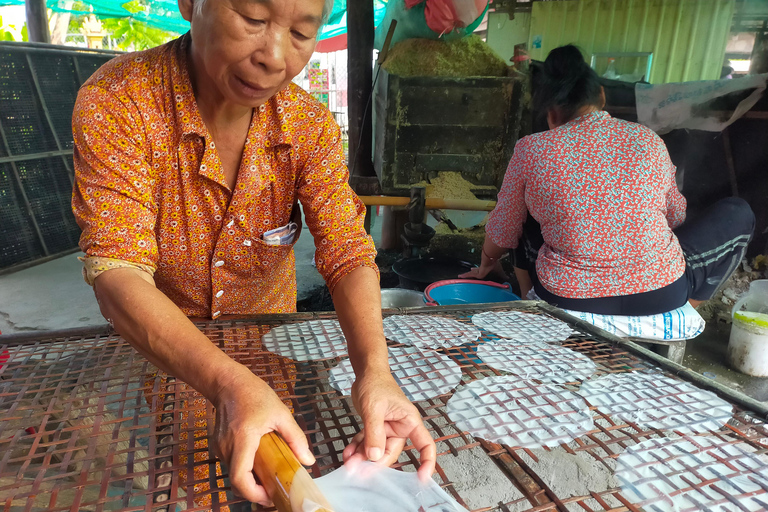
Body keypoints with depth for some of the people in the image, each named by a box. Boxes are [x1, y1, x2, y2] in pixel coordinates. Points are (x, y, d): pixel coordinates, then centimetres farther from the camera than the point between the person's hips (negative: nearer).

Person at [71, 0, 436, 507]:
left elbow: (348, 252, -24)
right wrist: (230, 384, -50)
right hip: (158, 347, -1)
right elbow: (117, 271, -34)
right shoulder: (116, 100, -27)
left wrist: (374, 369, -42)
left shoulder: (311, 124, -19)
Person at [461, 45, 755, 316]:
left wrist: (485, 265, 27)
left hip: (569, 300, 0)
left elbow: (503, 231, 6)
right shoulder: (649, 140, 1)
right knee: (738, 213, 23)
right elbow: (676, 215, 16)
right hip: (661, 296, 1)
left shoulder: (532, 150, -5)